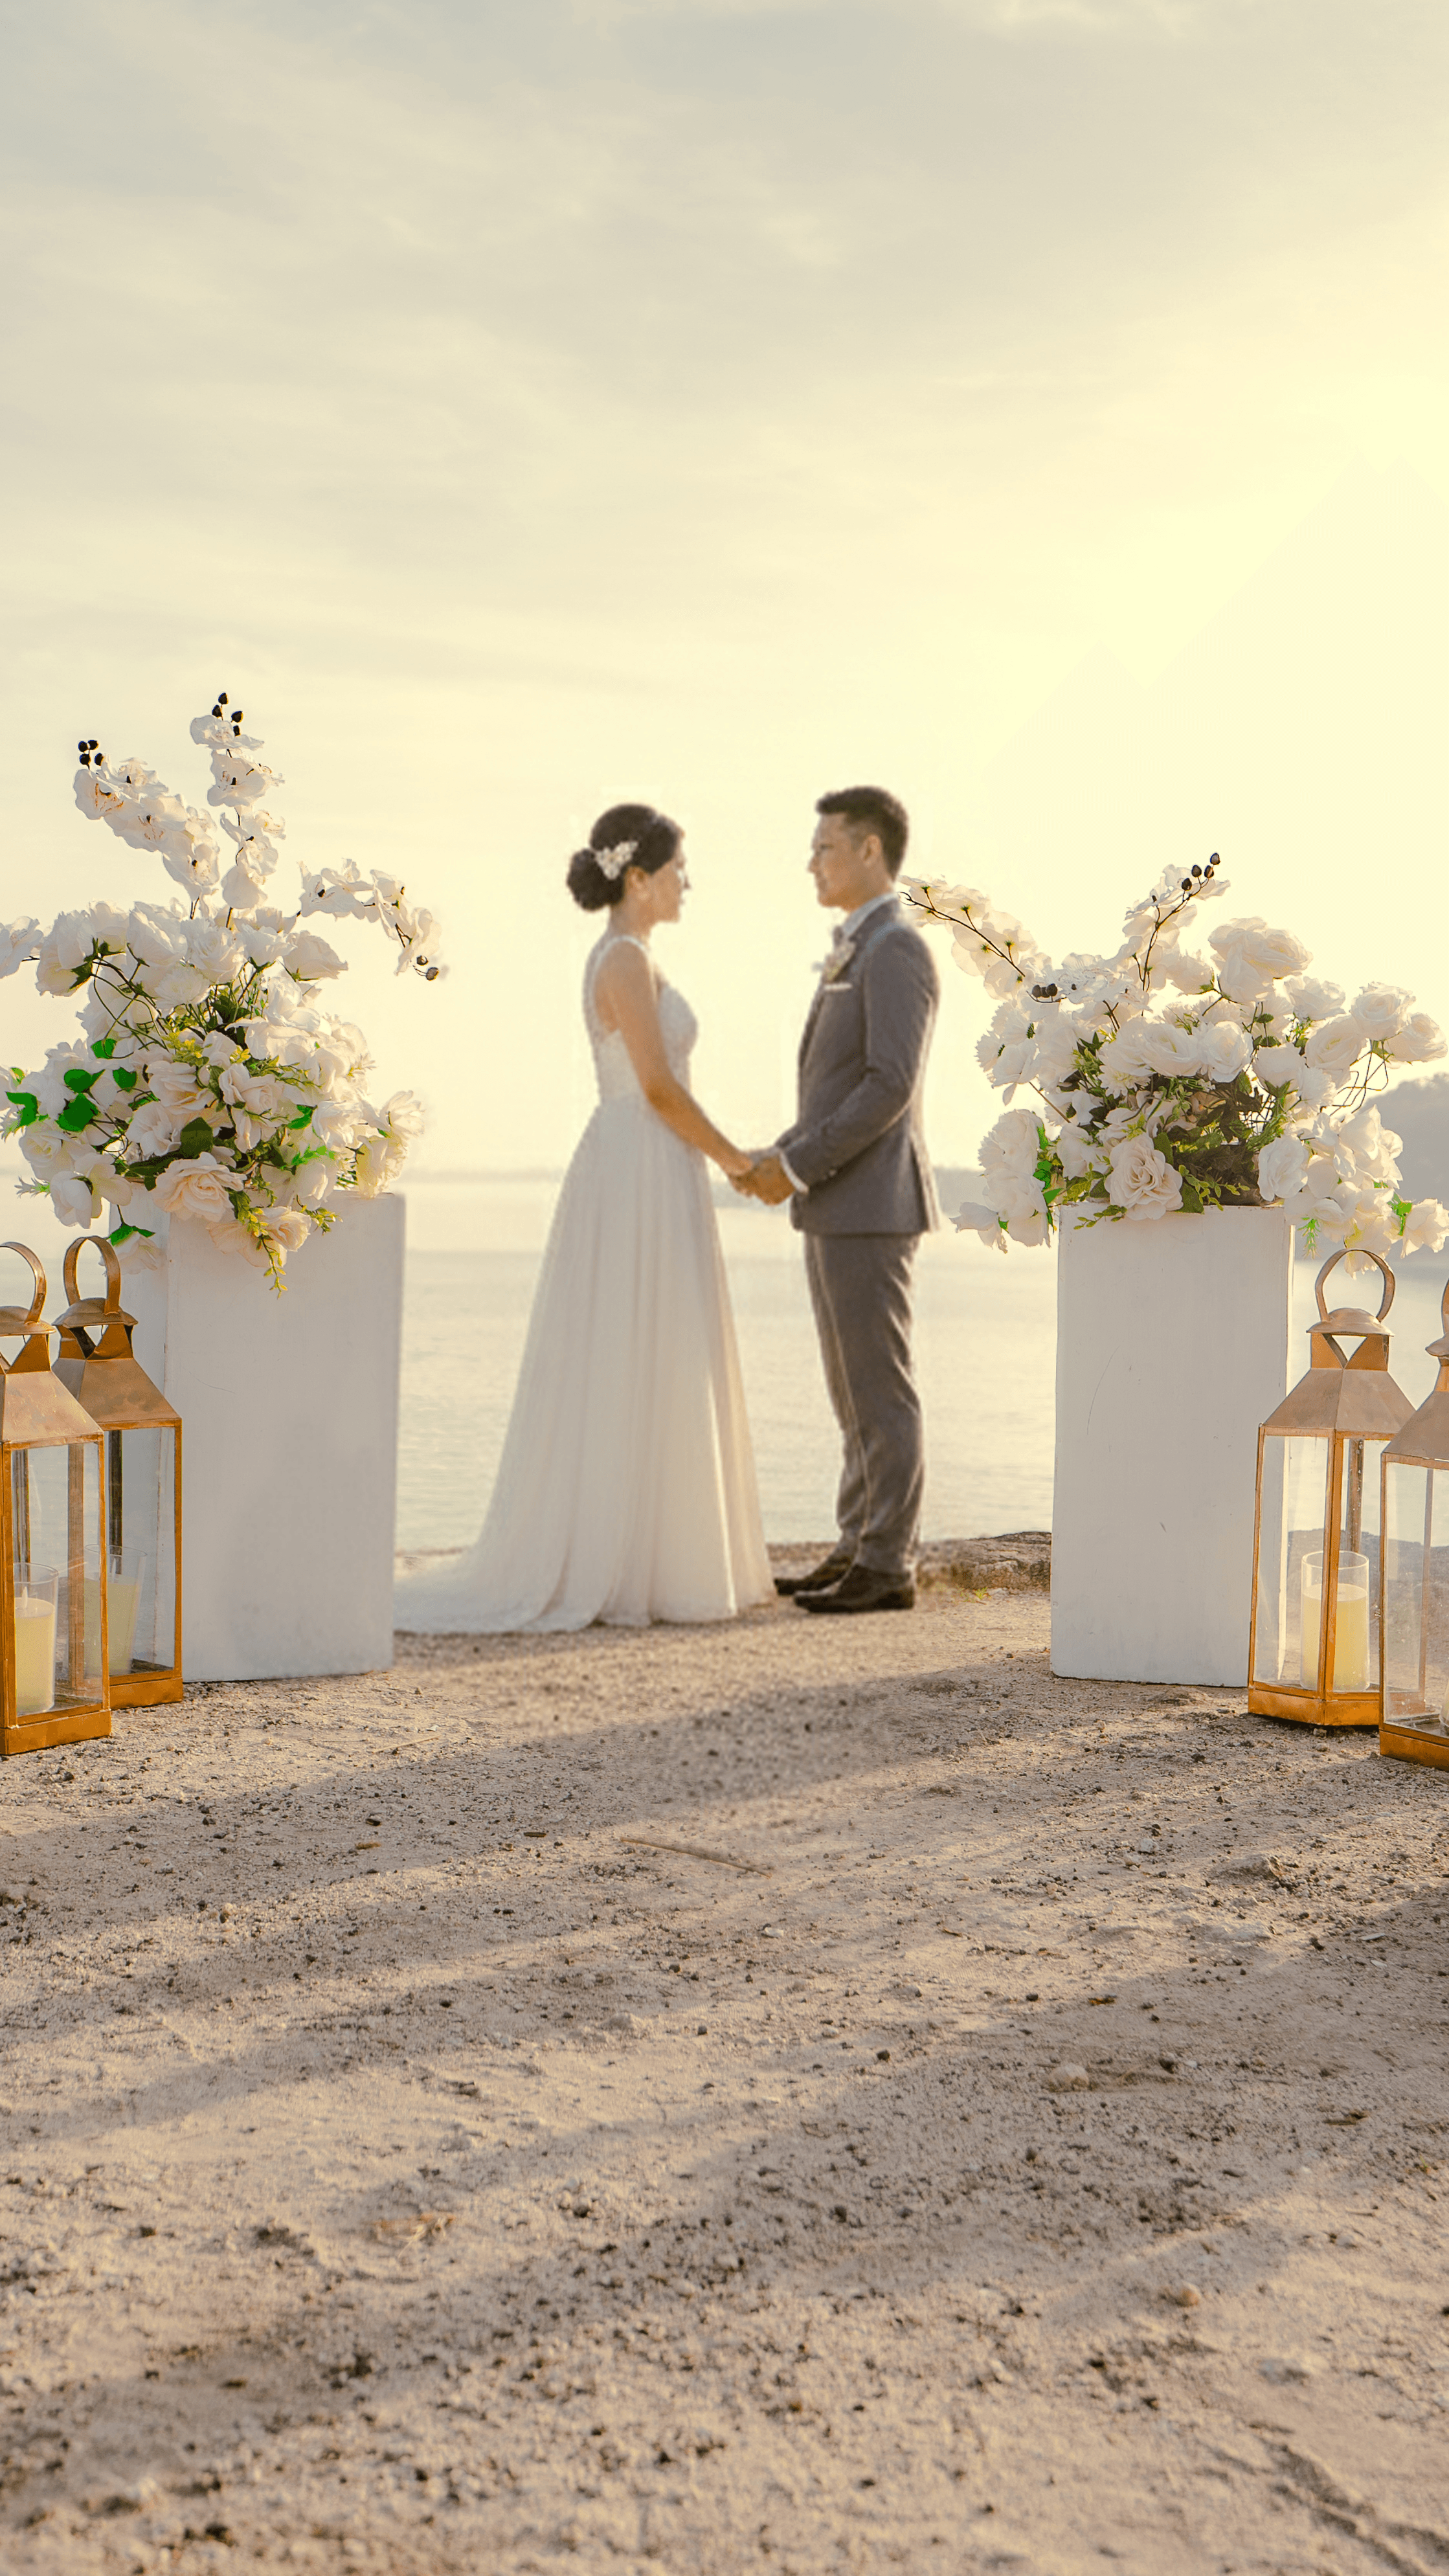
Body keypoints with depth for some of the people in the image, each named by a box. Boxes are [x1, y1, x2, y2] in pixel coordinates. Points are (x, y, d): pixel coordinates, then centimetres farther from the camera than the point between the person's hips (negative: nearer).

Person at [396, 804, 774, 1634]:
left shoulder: (626, 957, 16)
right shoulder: (628, 958, -15)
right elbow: (661, 1088, -18)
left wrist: (719, 1155, 15)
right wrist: (736, 1159, -7)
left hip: (639, 1178, 10)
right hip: (643, 1180, -10)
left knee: (623, 1381, 12)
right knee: (633, 1378, -5)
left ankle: (600, 1564, 17)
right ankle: (609, 1573, 2)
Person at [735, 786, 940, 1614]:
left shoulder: (898, 951, -13)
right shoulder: (858, 954, 20)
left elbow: (891, 1086, -22)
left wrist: (799, 1165, -18)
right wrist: (781, 1158, 10)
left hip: (870, 1204, -10)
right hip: (840, 1204, 10)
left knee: (880, 1390, -5)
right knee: (857, 1391, 12)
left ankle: (888, 1567, 0)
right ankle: (862, 1552, 18)